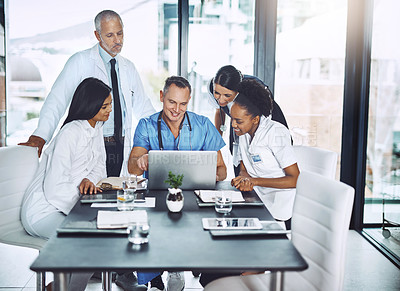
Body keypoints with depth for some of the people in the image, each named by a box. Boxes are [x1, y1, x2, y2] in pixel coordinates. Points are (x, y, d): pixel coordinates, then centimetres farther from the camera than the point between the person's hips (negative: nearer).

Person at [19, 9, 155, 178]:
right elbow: (58, 99, -11)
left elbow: (143, 107, 23)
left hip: (121, 148, 4)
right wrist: (40, 136, -25)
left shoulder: (128, 68, 16)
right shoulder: (81, 62, -1)